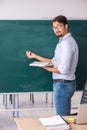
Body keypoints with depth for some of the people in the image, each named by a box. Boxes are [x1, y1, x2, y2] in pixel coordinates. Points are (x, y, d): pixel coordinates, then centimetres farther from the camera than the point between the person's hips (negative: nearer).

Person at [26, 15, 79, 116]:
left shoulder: (67, 42, -18)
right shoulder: (63, 42, 15)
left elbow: (63, 69, -25)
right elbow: (54, 62, 20)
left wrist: (48, 68, -10)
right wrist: (35, 56, 20)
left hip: (63, 84, -10)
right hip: (63, 84, 10)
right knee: (66, 116, 16)